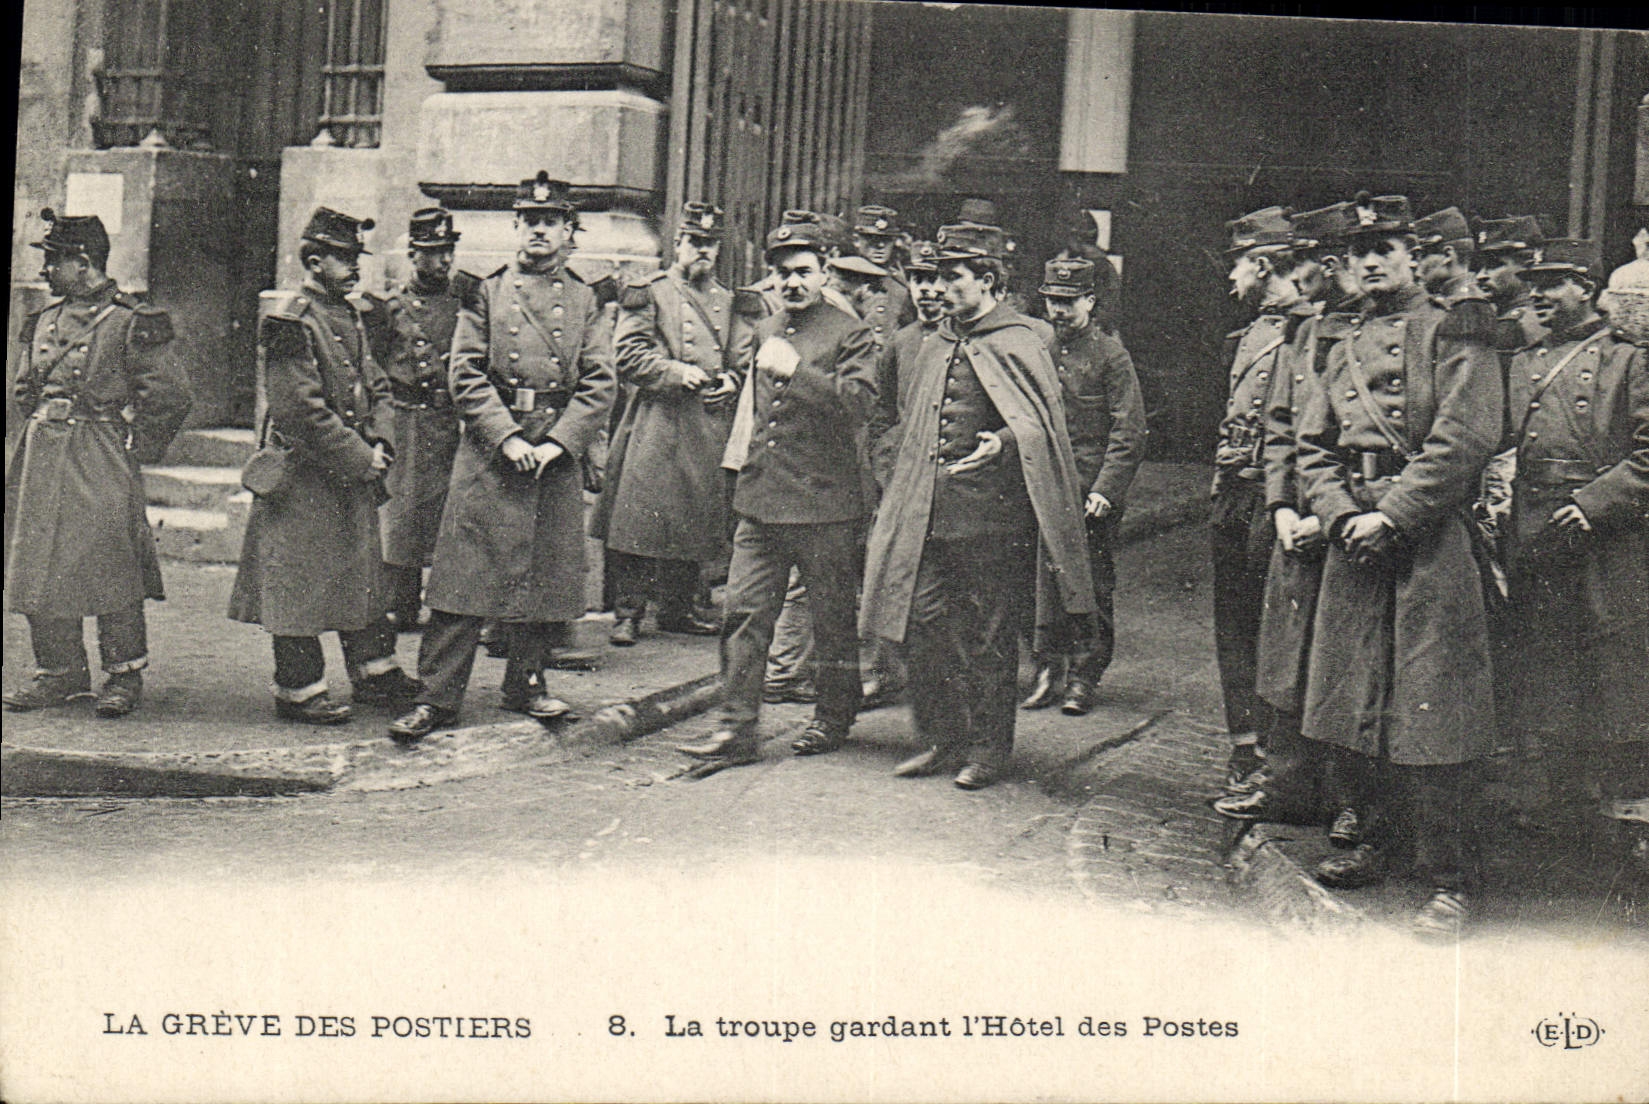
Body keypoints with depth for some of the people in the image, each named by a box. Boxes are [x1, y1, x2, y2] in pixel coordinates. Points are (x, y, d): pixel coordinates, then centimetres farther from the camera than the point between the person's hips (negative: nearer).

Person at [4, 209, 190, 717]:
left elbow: (171, 394, -9)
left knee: (110, 569, -4)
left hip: (101, 464, -7)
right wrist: (41, 435, 12)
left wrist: (134, 452, -7)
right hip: (42, 458, 7)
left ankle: (125, 675, 7)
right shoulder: (45, 319, 13)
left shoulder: (130, 323, -8)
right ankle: (59, 672, 18)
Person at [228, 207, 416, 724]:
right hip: (304, 475, -9)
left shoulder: (349, 316, 13)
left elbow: (376, 386, 16)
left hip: (354, 472, 9)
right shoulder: (290, 321, -15)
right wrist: (360, 460, -17)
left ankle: (375, 674, 26)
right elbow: (303, 409, -20)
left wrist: (379, 444, -1)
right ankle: (299, 691, 9)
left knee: (365, 572, 15)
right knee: (301, 583, 0)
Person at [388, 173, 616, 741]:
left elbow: (601, 384, 2)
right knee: (463, 574, -4)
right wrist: (507, 438, -13)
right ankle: (437, 696, 0)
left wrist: (557, 443, -10)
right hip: (488, 452, -2)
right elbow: (465, 375, -2)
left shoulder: (585, 301, 10)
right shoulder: (486, 293, 6)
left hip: (558, 454, 2)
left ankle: (527, 683, 23)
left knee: (550, 575, 7)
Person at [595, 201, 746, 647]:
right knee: (639, 520, -8)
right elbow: (630, 356, -7)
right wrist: (679, 372, -18)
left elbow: (741, 357, 20)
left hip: (709, 425, 5)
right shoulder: (648, 292, 1)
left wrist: (729, 381, -2)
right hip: (657, 423, -5)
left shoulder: (727, 302, 17)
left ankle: (677, 609, 20)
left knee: (694, 523, 9)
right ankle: (628, 613, -1)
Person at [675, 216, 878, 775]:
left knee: (831, 618, 7)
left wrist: (795, 370, -25)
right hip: (760, 498, 6)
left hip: (824, 501, -5)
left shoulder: (851, 335, -4)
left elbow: (857, 404, -19)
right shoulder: (763, 332, 16)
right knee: (743, 612, 0)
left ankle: (832, 719, 24)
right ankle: (737, 728, 4)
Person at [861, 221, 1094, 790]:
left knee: (989, 636, 2)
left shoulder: (1019, 347, -4)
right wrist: (909, 486, 18)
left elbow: (1042, 425, -11)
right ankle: (938, 739, 18)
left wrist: (1003, 442, -30)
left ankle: (987, 748, 13)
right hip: (930, 512, 6)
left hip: (992, 514, -6)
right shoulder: (934, 348, 15)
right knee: (926, 625, 6)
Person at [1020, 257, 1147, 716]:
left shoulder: (1111, 355, -2)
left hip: (1091, 493, -4)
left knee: (1092, 587, 3)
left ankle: (1083, 678, 11)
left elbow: (1129, 433, -6)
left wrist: (1105, 490, -14)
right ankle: (1048, 672, 14)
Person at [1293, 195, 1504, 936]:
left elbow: (1464, 439, -12)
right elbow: (1314, 447, 15)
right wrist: (1341, 515, -3)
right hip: (1355, 541, 6)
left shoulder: (1453, 334, -2)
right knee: (1346, 701, 11)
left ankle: (1448, 881, 0)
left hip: (1429, 541, -6)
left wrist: (1391, 515, -16)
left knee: (1430, 708, -7)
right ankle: (1361, 841, 28)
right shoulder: (1345, 351, 18)